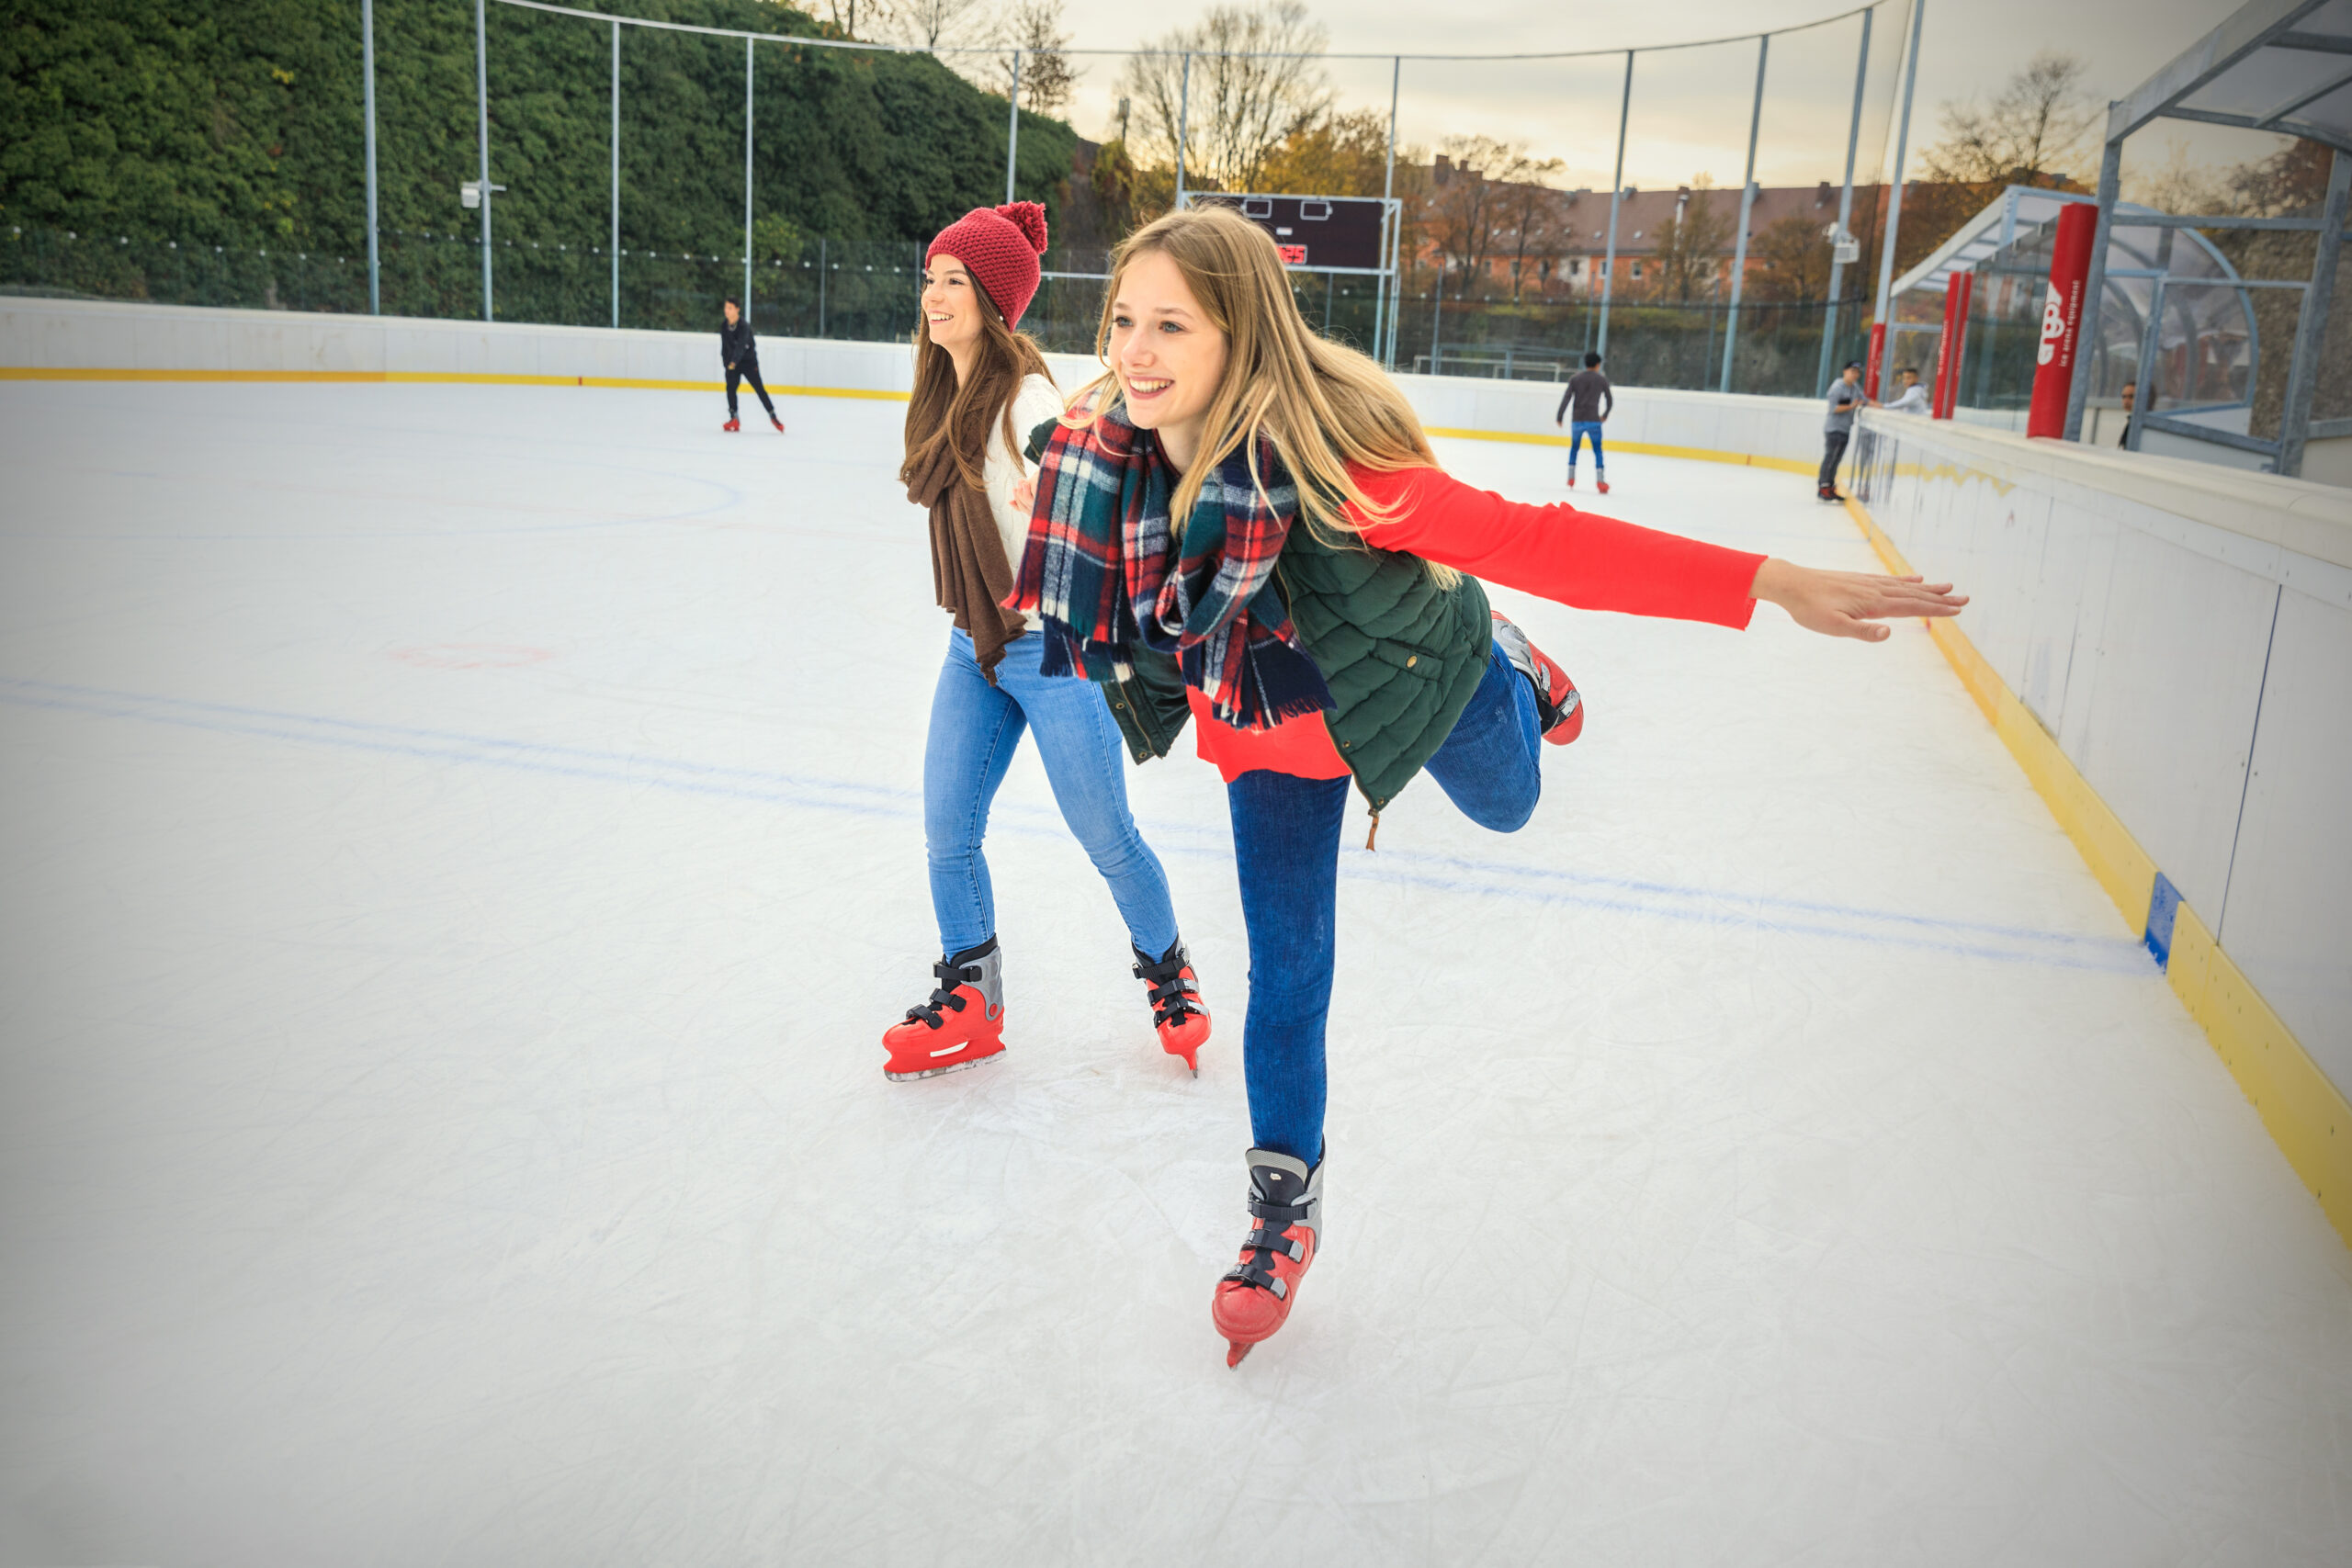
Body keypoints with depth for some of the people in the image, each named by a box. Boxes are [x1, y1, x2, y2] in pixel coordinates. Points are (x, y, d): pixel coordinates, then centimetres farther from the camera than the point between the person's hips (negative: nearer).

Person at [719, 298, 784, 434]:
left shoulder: (744, 326, -20)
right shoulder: (724, 328, 1)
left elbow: (741, 346, -34)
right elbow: (724, 347, 13)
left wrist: (733, 362, -46)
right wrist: (726, 363, 8)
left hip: (749, 362, -5)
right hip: (731, 363, 5)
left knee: (759, 388, -5)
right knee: (730, 387, -10)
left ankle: (773, 416, 4)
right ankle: (734, 419, -5)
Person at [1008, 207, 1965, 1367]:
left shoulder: (1322, 456, -41)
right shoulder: (1100, 452, -27)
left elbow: (1536, 542, -46)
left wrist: (1768, 582, -51)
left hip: (1414, 681, -3)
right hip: (1268, 737, 3)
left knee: (1503, 804, 27)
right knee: (1286, 964, 9)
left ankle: (1519, 678, 60)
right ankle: (1286, 1195, 30)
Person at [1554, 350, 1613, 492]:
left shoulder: (1575, 378, 4)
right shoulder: (1602, 380, 4)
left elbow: (1566, 398, -3)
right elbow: (1610, 400, 11)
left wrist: (1559, 417, 1)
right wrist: (1605, 415, 28)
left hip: (1577, 420, 1)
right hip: (1593, 420, -1)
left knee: (1574, 447, 17)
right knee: (1597, 450, 2)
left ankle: (1571, 478, 15)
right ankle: (1600, 480, -8)